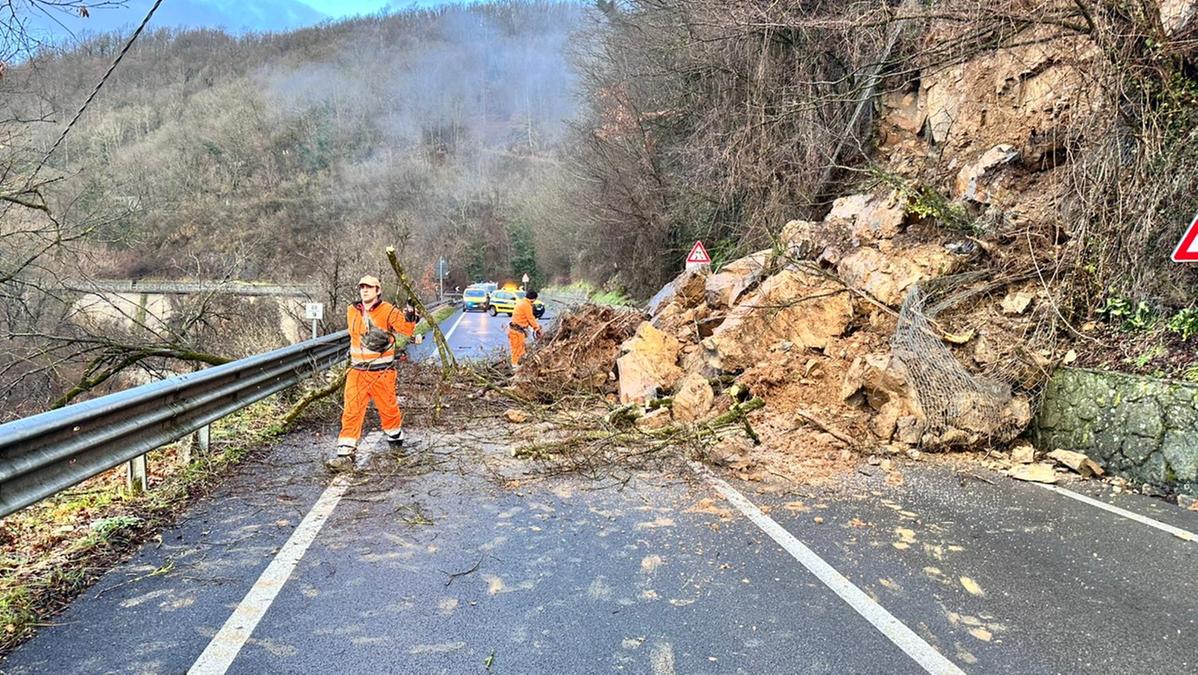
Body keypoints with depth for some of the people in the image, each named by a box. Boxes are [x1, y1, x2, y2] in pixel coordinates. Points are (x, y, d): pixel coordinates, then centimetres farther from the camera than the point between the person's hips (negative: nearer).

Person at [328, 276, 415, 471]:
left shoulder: (388, 311, -8)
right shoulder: (352, 311, 7)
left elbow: (406, 328, -14)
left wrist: (411, 316, -32)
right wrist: (367, 338, -2)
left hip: (382, 371, -3)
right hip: (357, 369, 3)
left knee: (388, 406, 11)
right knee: (352, 410, -3)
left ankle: (395, 435, 38)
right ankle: (345, 452, -1)